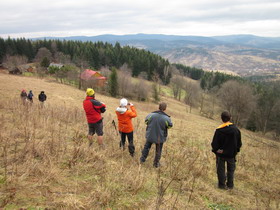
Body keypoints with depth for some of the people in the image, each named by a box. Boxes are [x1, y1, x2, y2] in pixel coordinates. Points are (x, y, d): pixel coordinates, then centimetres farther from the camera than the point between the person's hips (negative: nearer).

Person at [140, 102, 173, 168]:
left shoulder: (151, 115, -18)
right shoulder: (166, 118, -23)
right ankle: (156, 163, 33)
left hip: (150, 135, 2)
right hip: (160, 137, -1)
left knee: (146, 147, 25)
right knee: (158, 151, 19)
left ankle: (142, 159, 39)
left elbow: (146, 121, 1)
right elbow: (170, 126, -3)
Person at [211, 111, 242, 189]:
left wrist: (215, 149, 5)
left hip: (220, 154, -3)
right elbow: (239, 143, 2)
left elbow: (214, 143, -14)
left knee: (221, 169, 11)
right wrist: (236, 150, 16)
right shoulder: (236, 129, -8)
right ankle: (230, 184, 26)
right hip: (231, 154, 3)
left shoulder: (219, 130, -19)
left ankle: (222, 184, 17)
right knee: (231, 170, 18)